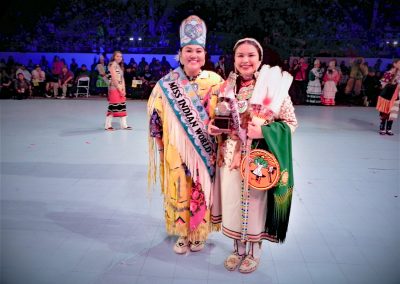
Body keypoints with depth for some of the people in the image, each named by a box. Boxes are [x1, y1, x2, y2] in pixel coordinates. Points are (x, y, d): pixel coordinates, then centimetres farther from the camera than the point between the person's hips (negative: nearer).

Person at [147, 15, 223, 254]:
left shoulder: (215, 81, -3)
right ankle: (183, 234, 32)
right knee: (179, 192, 10)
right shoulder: (167, 83, -1)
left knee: (202, 190, 10)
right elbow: (157, 117, 6)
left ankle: (199, 234, 33)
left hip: (204, 150, 0)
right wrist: (162, 141, 1)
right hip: (176, 150, 1)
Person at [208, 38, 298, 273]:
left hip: (259, 158, -4)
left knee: (255, 205, 9)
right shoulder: (227, 87, 6)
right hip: (230, 157, 5)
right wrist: (214, 128, -3)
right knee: (233, 203, 14)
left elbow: (291, 122, -8)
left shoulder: (273, 84, -9)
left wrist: (264, 132, -22)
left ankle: (254, 252, 34)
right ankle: (238, 249, 37)